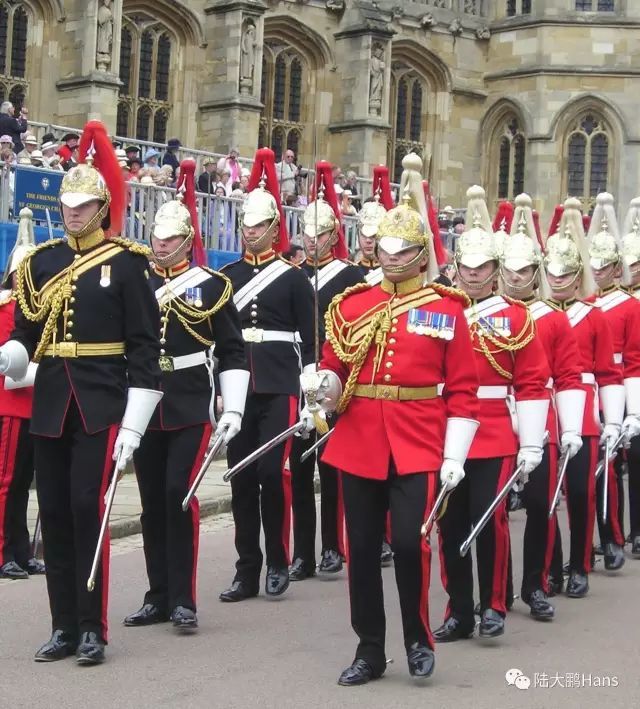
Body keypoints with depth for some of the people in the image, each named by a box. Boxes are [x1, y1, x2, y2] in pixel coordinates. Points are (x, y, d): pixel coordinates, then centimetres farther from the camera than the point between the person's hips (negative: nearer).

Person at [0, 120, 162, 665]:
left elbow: (145, 347, -6)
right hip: (50, 405, 5)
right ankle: (64, 627, 17)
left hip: (101, 405, -5)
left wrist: (133, 425, -12)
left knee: (87, 509, -7)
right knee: (54, 512, 7)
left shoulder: (126, 262, -4)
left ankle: (93, 629, 5)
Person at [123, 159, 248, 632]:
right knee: (152, 500, 8)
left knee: (179, 493, -11)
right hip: (145, 404, 4)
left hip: (190, 407, -3)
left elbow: (233, 353, 1)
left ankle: (184, 599, -2)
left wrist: (233, 409, -6)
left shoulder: (212, 286, -1)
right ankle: (158, 596, 18)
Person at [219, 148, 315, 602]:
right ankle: (247, 571, 11)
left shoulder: (293, 277, 0)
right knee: (241, 478, 4)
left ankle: (278, 562, 8)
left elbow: (310, 339, -1)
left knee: (272, 473, -7)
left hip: (279, 390, -4)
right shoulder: (226, 276, 10)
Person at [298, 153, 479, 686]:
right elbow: (334, 368, 11)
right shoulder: (351, 304, 7)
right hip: (359, 445, 3)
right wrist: (325, 386, -13)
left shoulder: (447, 310, 0)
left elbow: (462, 390, 0)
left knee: (410, 541, -9)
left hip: (417, 447, -3)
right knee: (362, 548, 7)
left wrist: (455, 455, -5)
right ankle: (370, 650, 21)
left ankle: (418, 639, 15)